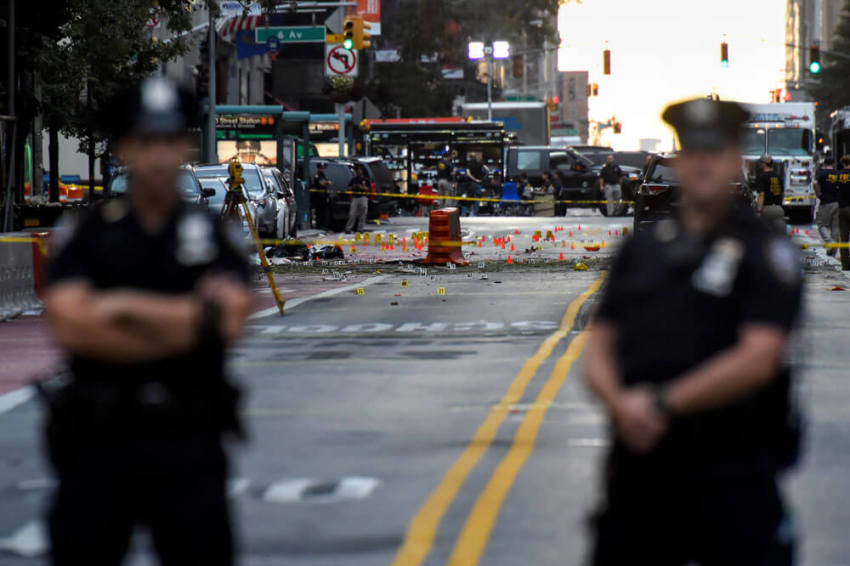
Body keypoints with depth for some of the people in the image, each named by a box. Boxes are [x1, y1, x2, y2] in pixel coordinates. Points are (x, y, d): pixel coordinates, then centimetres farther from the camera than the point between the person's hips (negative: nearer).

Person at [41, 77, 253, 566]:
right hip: (99, 435, -1)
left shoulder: (213, 234, 6)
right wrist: (184, 326, -9)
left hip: (190, 439, 1)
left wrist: (128, 306, -10)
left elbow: (228, 319, -11)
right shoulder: (86, 236, 3)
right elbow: (70, 327, -12)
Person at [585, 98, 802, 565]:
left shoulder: (765, 251, -1)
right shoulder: (643, 247, 15)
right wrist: (620, 403, -10)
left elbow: (758, 358, -13)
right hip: (638, 465, 5)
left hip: (731, 472, -4)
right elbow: (599, 345, 12)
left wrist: (663, 403, -14)